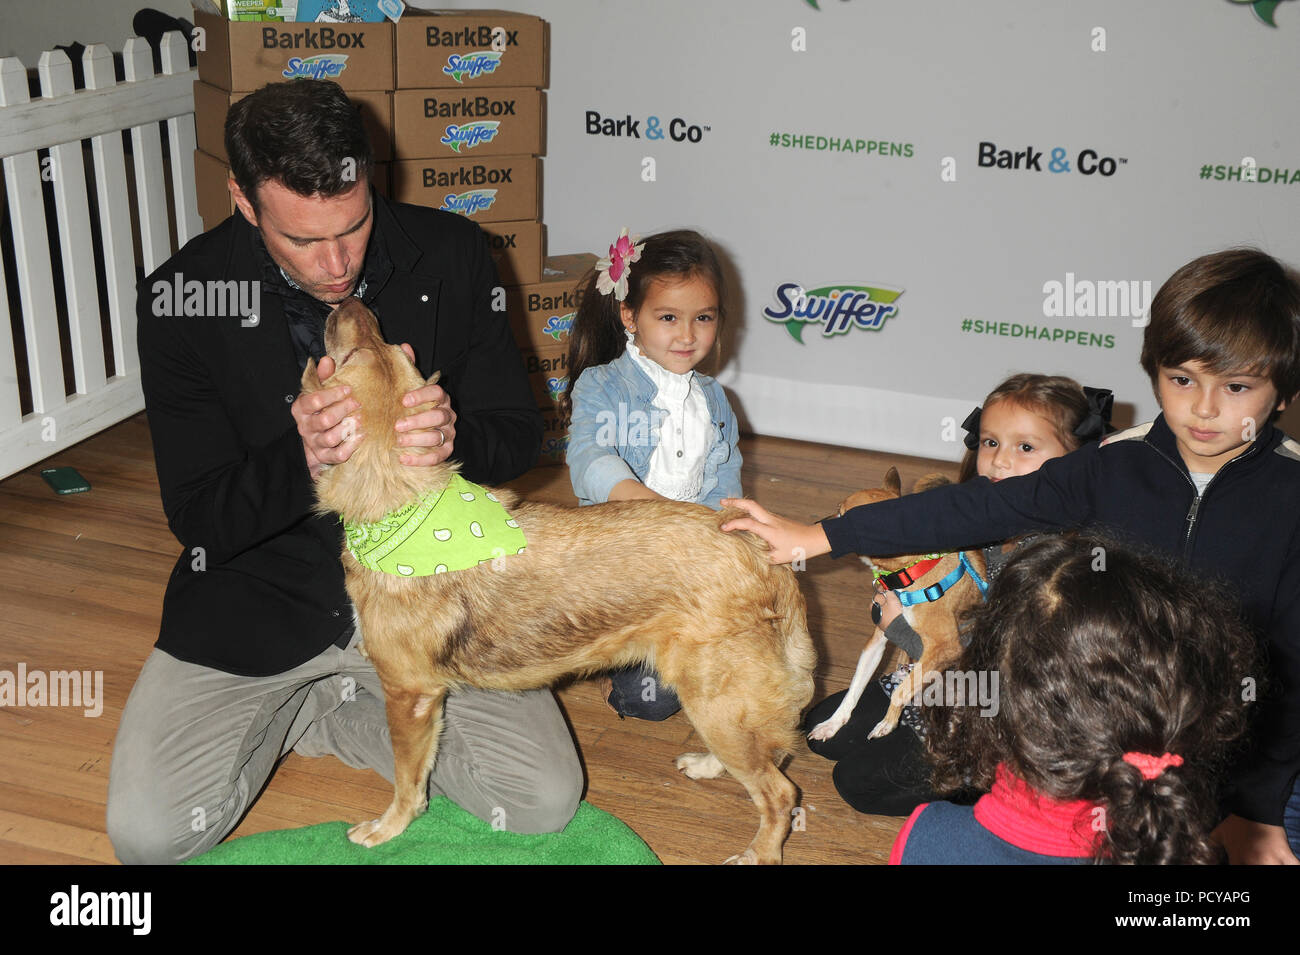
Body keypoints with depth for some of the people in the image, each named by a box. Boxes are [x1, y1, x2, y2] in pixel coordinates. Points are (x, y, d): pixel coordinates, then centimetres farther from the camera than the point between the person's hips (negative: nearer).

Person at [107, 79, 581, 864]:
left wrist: (453, 437, -28)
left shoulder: (451, 256, -10)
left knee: (546, 800, -12)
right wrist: (301, 458, -34)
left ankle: (333, 715, 13)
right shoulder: (184, 298, -14)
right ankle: (282, 710, 17)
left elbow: (519, 435, -2)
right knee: (149, 830, -14)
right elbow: (197, 517, -12)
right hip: (261, 594, -1)